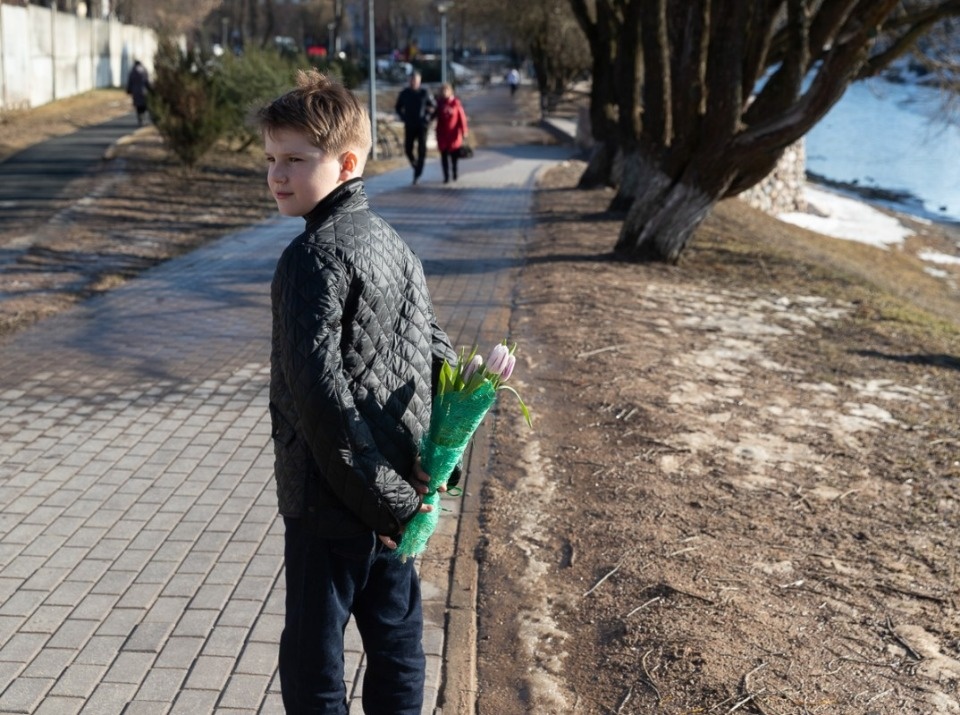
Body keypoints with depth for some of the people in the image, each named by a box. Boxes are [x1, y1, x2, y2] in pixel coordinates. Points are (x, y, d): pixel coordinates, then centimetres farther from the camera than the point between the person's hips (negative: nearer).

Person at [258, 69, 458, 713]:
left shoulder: (313, 255, -18)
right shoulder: (391, 242, 9)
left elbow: (318, 389, -26)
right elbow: (438, 356, 13)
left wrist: (380, 494, -21)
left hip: (332, 501, -8)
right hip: (397, 493, 8)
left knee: (313, 661, 5)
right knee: (397, 641, 19)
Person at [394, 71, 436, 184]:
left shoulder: (424, 93, -3)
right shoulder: (404, 93, 1)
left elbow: (434, 106, 9)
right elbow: (398, 107, 15)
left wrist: (428, 117, 0)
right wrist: (404, 118, 5)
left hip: (422, 125, -2)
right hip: (409, 126, 2)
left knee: (421, 150, -6)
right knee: (407, 149, -3)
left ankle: (417, 174, -1)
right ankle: (415, 165, 26)